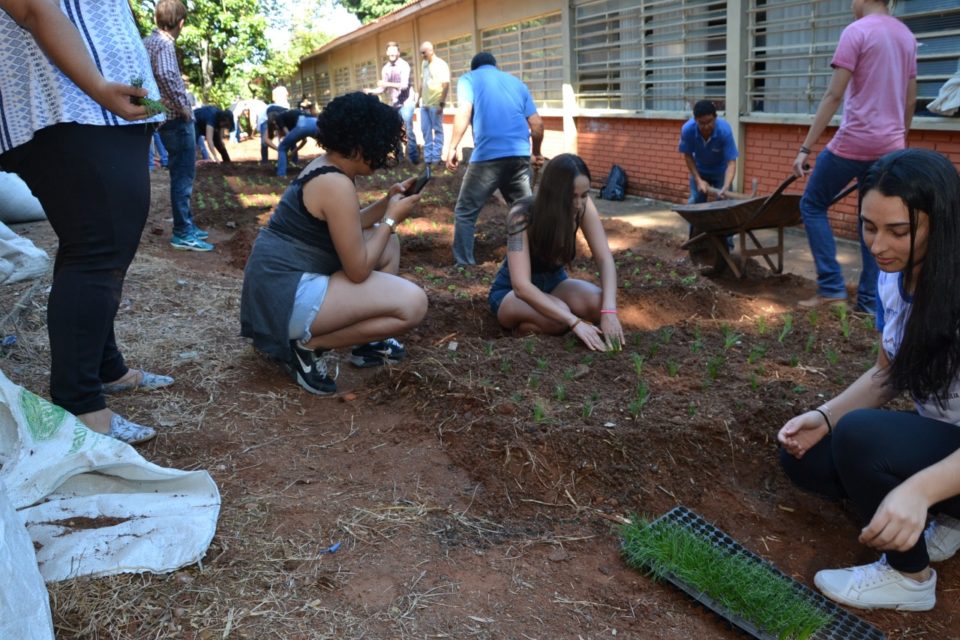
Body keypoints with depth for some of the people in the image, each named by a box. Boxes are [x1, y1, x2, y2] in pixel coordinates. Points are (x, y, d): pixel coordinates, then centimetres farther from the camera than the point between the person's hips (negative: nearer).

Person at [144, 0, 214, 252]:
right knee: (183, 175, -5)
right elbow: (166, 75, -30)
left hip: (167, 117, 9)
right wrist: (182, 106, -20)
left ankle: (187, 224, 26)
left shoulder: (148, 41, 15)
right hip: (177, 118, -9)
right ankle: (182, 233, -2)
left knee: (182, 173, 17)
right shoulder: (164, 43, -13)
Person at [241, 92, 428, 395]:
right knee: (413, 303, -19)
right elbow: (358, 270, -18)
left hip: (281, 280, 11)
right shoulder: (337, 184, -20)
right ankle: (309, 345, -7)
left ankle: (367, 342, 17)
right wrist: (392, 218, -7)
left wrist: (388, 201, 12)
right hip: (287, 295, -11)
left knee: (388, 244, 18)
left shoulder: (324, 166, 11)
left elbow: (347, 229, 25)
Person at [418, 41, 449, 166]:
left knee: (437, 130, 1)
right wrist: (419, 98, 16)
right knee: (426, 130, 9)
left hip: (435, 104, -7)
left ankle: (437, 158, 5)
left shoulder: (441, 65, -9)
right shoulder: (424, 64, 12)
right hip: (424, 103, 7)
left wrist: (442, 103, -18)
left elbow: (446, 85, -13)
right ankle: (428, 157, 15)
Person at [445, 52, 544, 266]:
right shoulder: (516, 82, 24)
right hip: (520, 155, 4)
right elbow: (536, 123, 17)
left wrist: (452, 148, -4)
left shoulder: (469, 79, 12)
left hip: (488, 156, -4)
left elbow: (464, 113, -7)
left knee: (465, 213, 6)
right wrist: (537, 152, 32)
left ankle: (464, 264, 3)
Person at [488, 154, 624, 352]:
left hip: (553, 283, 5)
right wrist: (574, 322, -47)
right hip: (511, 292, -5)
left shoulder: (583, 207, -19)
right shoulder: (522, 216, -32)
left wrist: (609, 311, -39)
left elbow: (605, 259, -21)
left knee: (599, 304, -24)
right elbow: (521, 286, -39)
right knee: (558, 319, -35)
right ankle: (519, 328, -2)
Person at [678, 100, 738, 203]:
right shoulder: (687, 129, -31)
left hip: (721, 170, -1)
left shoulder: (724, 130, -35)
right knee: (694, 202, 0)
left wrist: (726, 187, -51)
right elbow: (688, 156, -14)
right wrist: (698, 180, -21)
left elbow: (731, 162, -35)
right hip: (699, 170, 2)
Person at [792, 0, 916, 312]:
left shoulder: (856, 31, -8)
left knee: (812, 205, 7)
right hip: (890, 147, 7)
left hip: (854, 142, -7)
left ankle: (831, 287, 0)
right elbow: (910, 101, 18)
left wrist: (805, 148, -13)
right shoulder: (907, 36, 15)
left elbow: (834, 96, -14)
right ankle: (869, 300, 11)